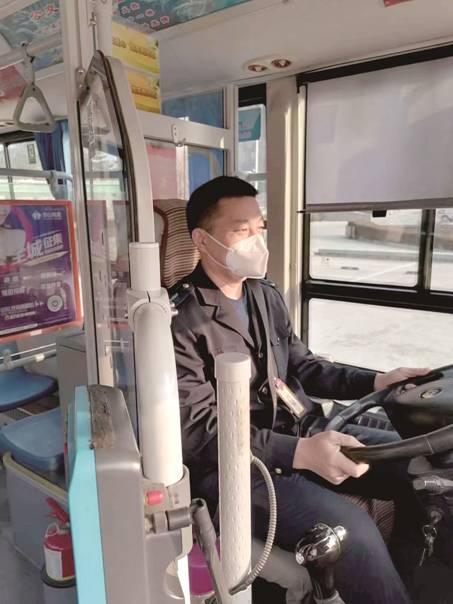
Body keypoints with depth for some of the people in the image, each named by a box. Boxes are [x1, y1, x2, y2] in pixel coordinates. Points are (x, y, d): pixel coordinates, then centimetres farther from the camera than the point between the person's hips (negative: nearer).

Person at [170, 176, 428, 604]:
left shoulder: (266, 296, 7)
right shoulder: (179, 321, -19)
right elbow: (201, 432, -21)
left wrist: (375, 382, 0)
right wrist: (299, 453, -31)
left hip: (294, 432, 8)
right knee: (352, 531, -25)